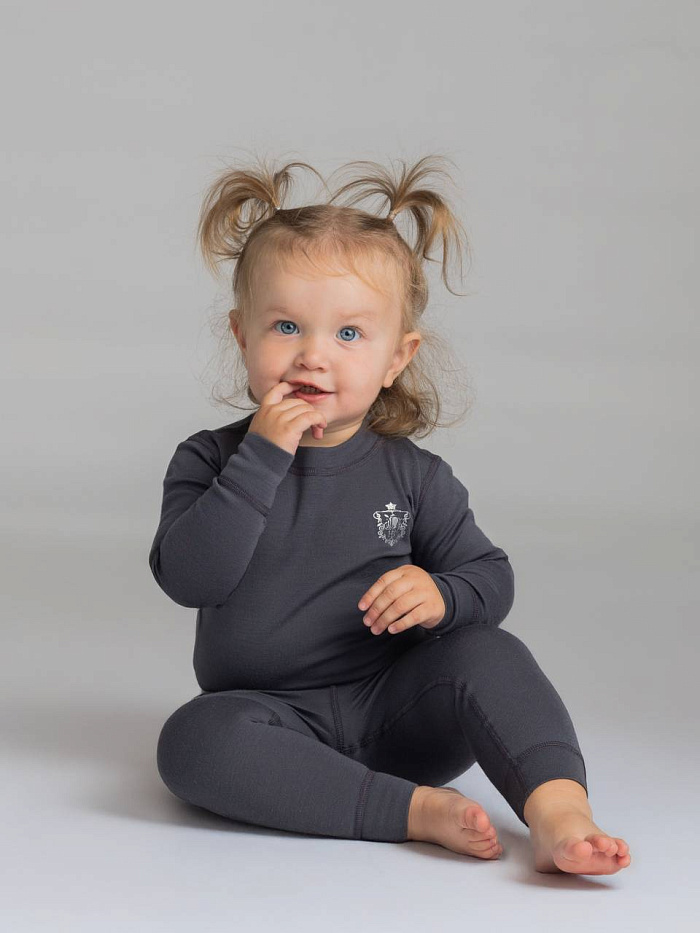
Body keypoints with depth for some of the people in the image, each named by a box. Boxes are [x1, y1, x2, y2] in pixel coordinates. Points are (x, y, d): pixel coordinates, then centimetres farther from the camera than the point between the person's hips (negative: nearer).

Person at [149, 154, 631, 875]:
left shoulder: (414, 477, 3)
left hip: (394, 716, 1)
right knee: (193, 740, -32)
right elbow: (186, 578, -16)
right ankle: (416, 810, -31)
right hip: (273, 719, -1)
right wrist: (261, 459, -23)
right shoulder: (212, 460, -1)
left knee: (488, 652, -24)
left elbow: (491, 577, 9)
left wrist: (442, 595, -16)